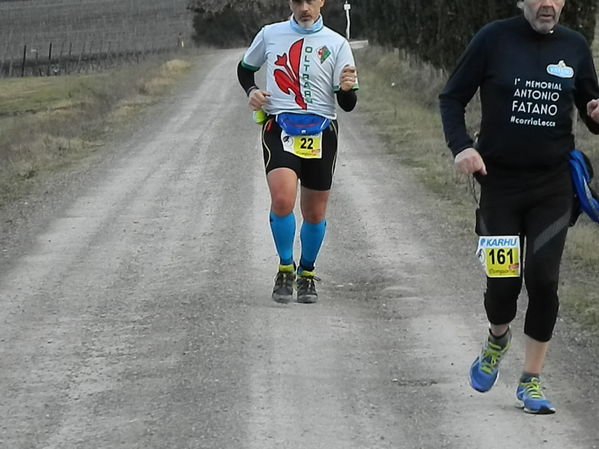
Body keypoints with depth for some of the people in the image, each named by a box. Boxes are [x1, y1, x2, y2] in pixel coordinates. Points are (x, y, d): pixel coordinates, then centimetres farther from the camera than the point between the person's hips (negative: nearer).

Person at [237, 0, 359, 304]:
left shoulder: (336, 44, 3)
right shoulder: (270, 35, 6)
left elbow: (348, 104, 1)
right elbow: (245, 68, 23)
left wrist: (347, 88, -22)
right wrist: (251, 91, 2)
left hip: (320, 133, 1)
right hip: (279, 127, -1)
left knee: (315, 213, 8)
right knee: (282, 198, -23)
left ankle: (307, 273, 31)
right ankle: (285, 268, -4)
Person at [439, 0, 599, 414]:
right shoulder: (494, 39, -4)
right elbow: (452, 97, 2)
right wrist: (461, 145, -14)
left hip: (553, 186, 1)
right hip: (500, 182, -1)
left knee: (543, 279, -6)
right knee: (503, 282, -1)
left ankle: (532, 380, 8)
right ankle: (497, 340, 34)